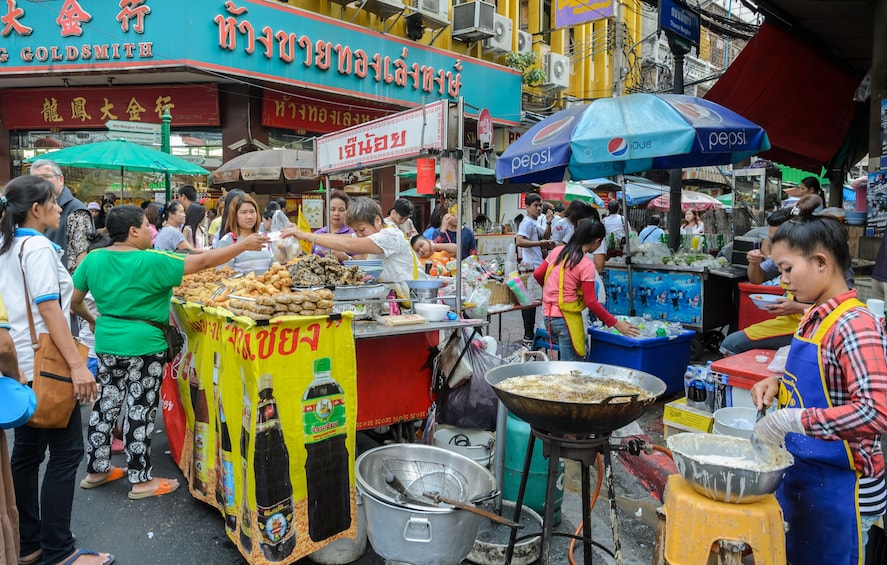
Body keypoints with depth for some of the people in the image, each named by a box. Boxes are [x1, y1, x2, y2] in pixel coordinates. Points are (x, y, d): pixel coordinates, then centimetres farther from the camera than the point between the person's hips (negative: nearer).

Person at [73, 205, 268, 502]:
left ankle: (96, 470, 32)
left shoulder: (93, 259, 1)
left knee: (106, 404, 18)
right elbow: (203, 262, -16)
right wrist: (243, 245, -10)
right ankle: (141, 481, 13)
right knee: (140, 411, 2)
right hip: (144, 346, -7)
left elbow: (73, 299, 10)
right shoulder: (151, 261, -17)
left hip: (107, 344, 7)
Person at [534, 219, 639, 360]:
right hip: (567, 319, -7)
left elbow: (537, 274, 10)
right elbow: (591, 302, -14)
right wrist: (615, 323, -7)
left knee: (564, 360, 21)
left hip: (548, 315, 7)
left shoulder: (558, 251, 4)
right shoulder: (587, 265, -14)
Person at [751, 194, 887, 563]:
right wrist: (778, 384, -1)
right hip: (799, 473, 8)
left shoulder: (854, 326, -23)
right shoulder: (814, 317, 4)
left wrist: (793, 420, -30)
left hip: (838, 487, -8)